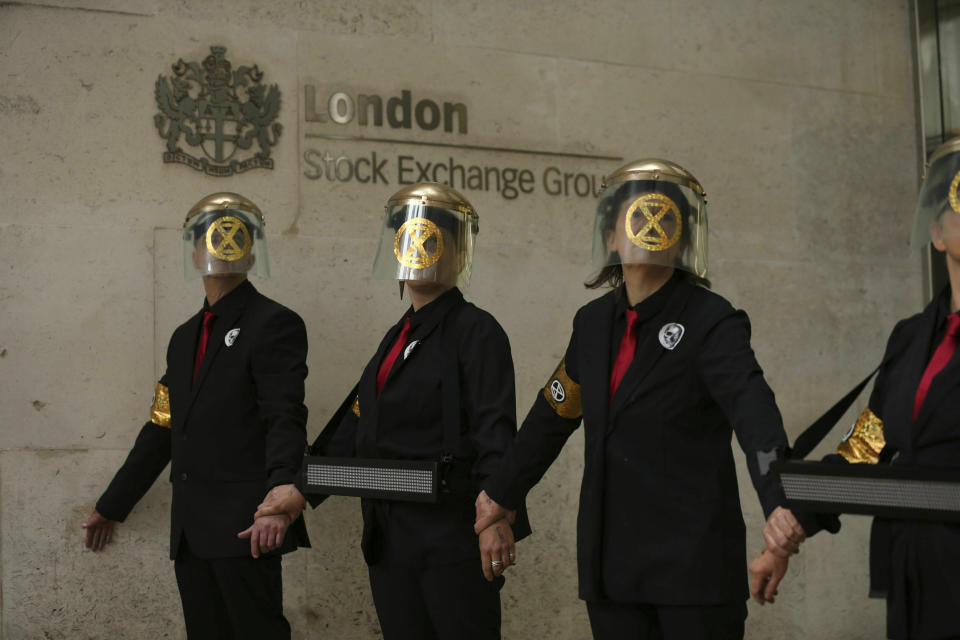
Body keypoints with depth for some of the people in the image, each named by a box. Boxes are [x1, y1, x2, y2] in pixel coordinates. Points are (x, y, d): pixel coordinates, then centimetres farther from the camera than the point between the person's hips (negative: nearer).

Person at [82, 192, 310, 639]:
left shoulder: (274, 324, -4)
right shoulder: (185, 337, 20)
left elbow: (285, 421, -16)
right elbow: (161, 430, 25)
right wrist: (111, 507, 26)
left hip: (245, 527, -7)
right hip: (190, 530, 7)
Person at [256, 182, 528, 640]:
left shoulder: (476, 331, -7)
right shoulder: (399, 336, 18)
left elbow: (495, 430, -17)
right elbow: (361, 427, 19)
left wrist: (495, 515, -29)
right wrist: (300, 489, 12)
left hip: (453, 538, -8)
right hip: (391, 541, 8)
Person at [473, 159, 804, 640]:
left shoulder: (711, 322, -9)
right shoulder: (594, 322, 9)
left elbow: (753, 411, -26)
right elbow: (553, 414, 20)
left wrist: (781, 505, -43)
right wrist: (502, 493, 26)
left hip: (694, 562, -5)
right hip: (610, 560, 5)